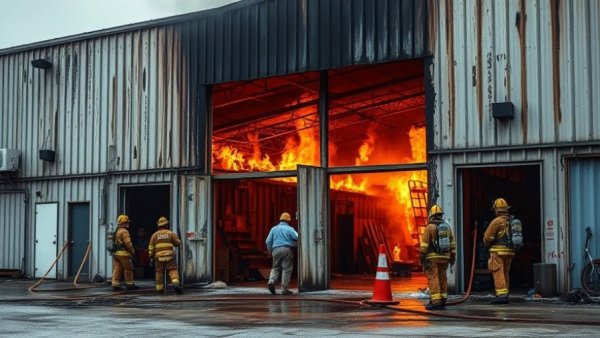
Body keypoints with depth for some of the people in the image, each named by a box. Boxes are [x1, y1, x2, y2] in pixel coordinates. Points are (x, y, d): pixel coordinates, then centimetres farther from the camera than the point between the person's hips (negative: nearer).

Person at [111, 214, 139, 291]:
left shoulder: (116, 232, 17)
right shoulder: (124, 231, -12)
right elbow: (128, 243, -17)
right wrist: (132, 251, -5)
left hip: (115, 253, 8)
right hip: (123, 253, -8)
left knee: (117, 269, 5)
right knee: (128, 269, 2)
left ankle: (115, 285, 1)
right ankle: (130, 285, 8)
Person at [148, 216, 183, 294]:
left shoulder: (155, 234, 8)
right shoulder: (171, 233, 4)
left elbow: (151, 247, 4)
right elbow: (178, 243, 5)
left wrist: (151, 258, 8)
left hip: (159, 257, 2)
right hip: (169, 256, -2)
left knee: (159, 273, 14)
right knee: (173, 271, -5)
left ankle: (159, 289, 17)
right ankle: (176, 284, -27)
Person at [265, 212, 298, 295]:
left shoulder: (274, 229, 12)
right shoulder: (289, 229, 2)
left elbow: (268, 241, 9)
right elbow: (297, 238, -7)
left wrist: (270, 251, 21)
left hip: (276, 250, 3)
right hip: (287, 249, -3)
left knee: (275, 267, 15)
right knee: (286, 269, 1)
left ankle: (271, 281, -11)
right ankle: (284, 289, -1)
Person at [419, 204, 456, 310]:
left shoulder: (430, 227, -10)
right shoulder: (447, 227, 7)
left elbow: (424, 244, -12)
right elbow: (452, 243, 9)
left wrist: (422, 258, -7)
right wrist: (452, 258, 14)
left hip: (432, 257, -6)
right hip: (444, 257, 6)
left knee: (433, 279, -5)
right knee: (442, 278, 11)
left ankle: (435, 302, -10)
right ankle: (442, 302, 12)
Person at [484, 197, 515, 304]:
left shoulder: (497, 221, -12)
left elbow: (487, 237, -10)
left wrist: (487, 244, 10)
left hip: (498, 251, -8)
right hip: (510, 251, 8)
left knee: (498, 274, -9)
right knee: (505, 274, 13)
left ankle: (501, 295, -18)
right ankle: (504, 296, 15)